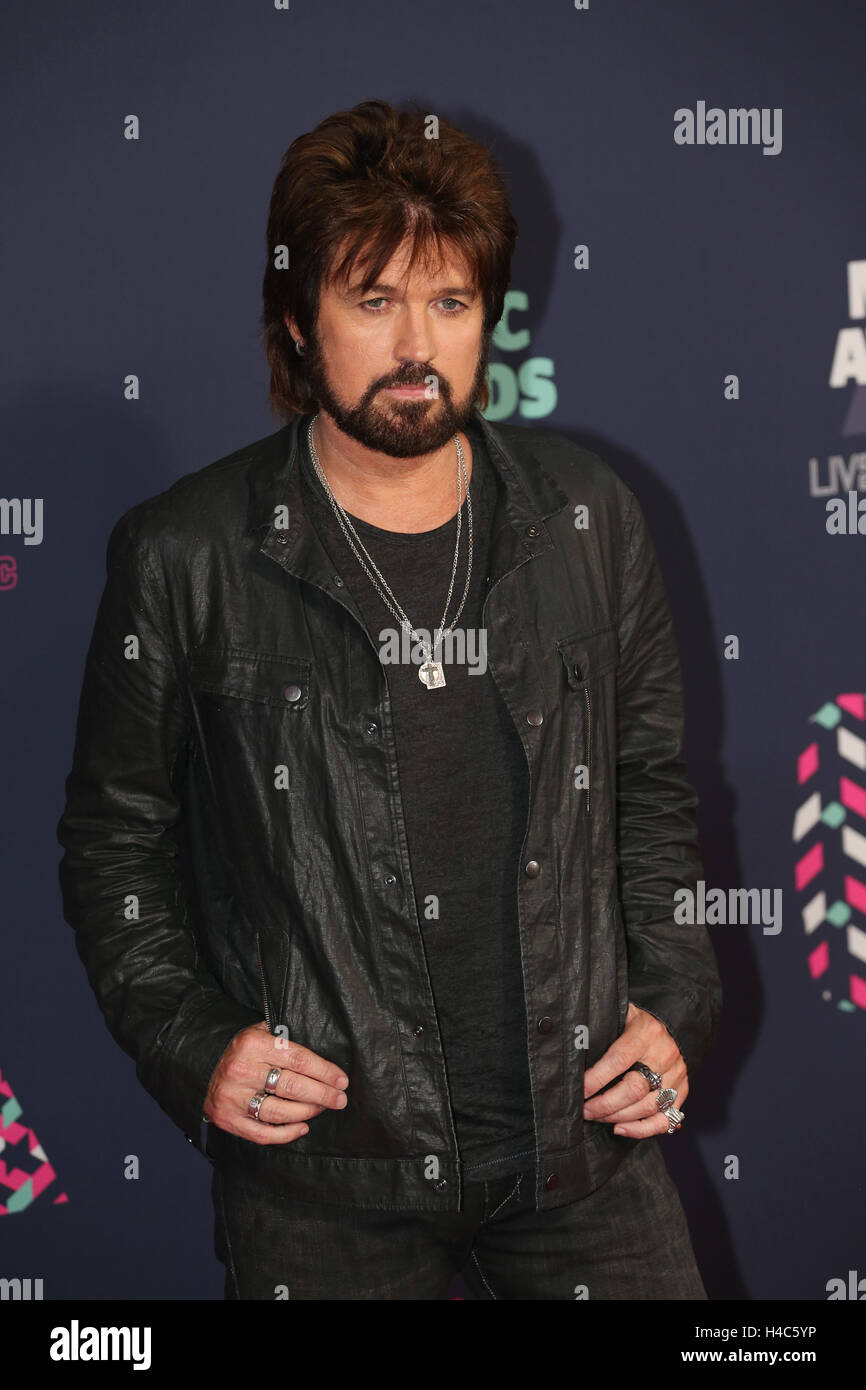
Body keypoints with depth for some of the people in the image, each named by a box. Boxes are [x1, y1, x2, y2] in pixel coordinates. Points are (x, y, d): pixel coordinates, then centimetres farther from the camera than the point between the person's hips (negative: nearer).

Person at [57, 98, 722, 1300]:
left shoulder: (588, 520, 3)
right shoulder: (183, 558, -5)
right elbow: (114, 839, 3)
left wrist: (677, 1004, 3)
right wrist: (190, 1045, -8)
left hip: (581, 1127, 2)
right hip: (318, 1178, -2)